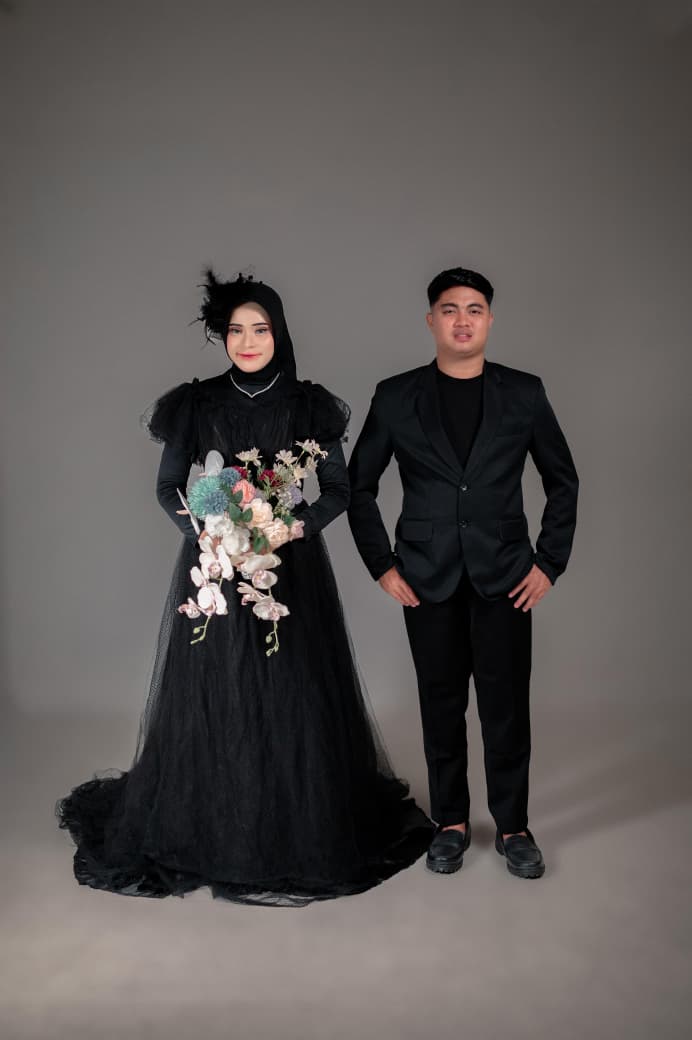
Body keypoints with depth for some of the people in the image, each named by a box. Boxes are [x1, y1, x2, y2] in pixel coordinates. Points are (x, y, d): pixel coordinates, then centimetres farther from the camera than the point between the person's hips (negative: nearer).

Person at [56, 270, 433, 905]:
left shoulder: (309, 405, 0)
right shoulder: (196, 404, 1)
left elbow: (338, 491, 2)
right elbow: (167, 487, 5)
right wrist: (204, 532, -11)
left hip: (292, 569, 0)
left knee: (293, 701, 3)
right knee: (211, 700, 5)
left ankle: (302, 831, 20)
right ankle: (206, 832, 22)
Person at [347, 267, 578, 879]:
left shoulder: (524, 393, 3)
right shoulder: (396, 397, 2)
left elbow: (563, 480, 9)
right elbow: (360, 485, 8)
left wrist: (550, 562, 2)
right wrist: (381, 565, 2)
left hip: (504, 577, 0)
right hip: (429, 580, 0)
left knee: (507, 705, 4)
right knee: (442, 705, 8)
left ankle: (513, 826, 21)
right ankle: (451, 822, 24)